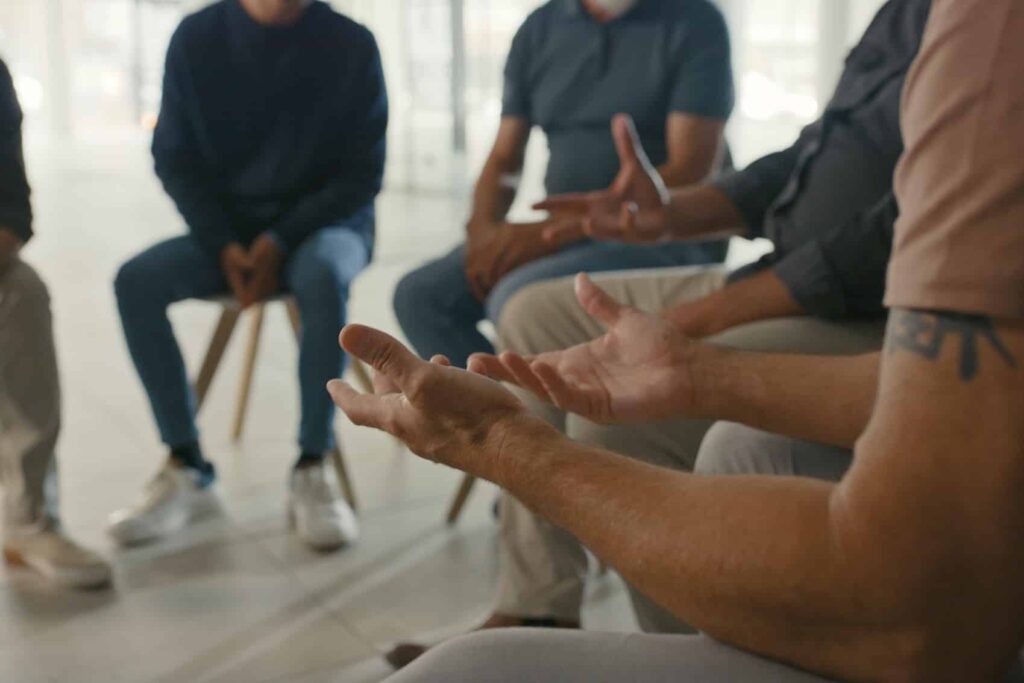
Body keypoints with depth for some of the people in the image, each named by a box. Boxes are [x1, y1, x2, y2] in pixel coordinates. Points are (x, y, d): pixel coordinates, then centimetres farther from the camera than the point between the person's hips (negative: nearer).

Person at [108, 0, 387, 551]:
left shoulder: (351, 45, -9)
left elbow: (362, 172, -8)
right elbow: (176, 160, 1)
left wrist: (281, 240, -20)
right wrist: (223, 243, -15)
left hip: (325, 222, -3)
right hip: (227, 226, 3)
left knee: (323, 275, -37)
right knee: (136, 280, -23)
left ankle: (310, 471, -28)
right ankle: (186, 469, -15)